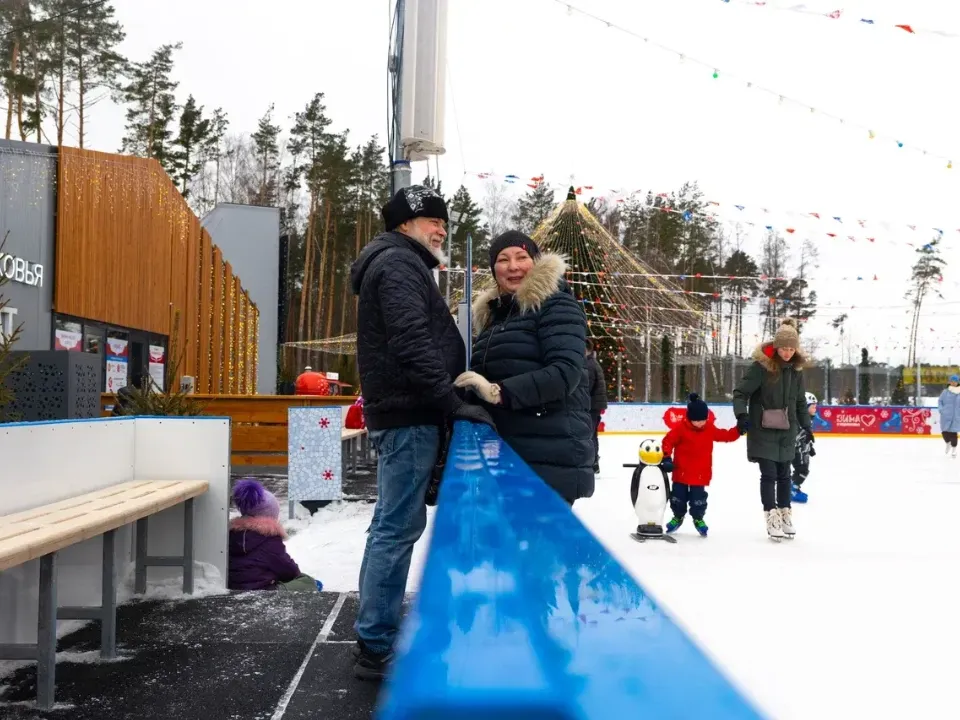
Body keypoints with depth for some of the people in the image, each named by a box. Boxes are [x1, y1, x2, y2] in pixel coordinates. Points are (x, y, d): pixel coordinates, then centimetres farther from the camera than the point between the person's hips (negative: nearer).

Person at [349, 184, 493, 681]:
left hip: (400, 413, 11)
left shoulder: (400, 266, 24)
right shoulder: (399, 263, -9)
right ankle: (377, 649, -1)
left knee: (392, 526, 14)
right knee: (399, 528, -7)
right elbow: (411, 343, -23)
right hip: (408, 415, -11)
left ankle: (378, 637, 23)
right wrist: (452, 402, -23)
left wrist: (448, 399, 17)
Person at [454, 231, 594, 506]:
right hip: (505, 453, 8)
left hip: (551, 456, -8)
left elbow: (566, 372, -20)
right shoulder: (491, 313, 17)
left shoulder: (556, 304, -6)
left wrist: (500, 392, -27)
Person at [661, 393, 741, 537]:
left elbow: (726, 436, 4)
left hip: (700, 474, 1)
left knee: (698, 499, 3)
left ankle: (698, 519, 29)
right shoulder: (681, 429, -13)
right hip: (681, 472, -1)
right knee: (677, 497, 10)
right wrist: (666, 457, -21)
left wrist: (738, 429, -10)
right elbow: (668, 441, -11)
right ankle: (678, 517, 35)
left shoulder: (710, 429, -2)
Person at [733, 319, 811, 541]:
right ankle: (772, 518, 4)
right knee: (769, 474, -3)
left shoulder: (796, 369, 3)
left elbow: (800, 401, 14)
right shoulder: (761, 366, -15)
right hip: (763, 430, -5)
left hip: (786, 431, 5)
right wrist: (741, 415, -28)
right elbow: (741, 392, -14)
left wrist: (806, 426, 15)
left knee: (784, 474, 13)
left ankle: (786, 515, 24)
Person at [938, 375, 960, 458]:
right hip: (945, 416, 1)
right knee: (944, 431, -1)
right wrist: (941, 409, -7)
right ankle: (947, 443, 34)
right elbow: (940, 401, 8)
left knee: (953, 432, -3)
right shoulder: (945, 392, 0)